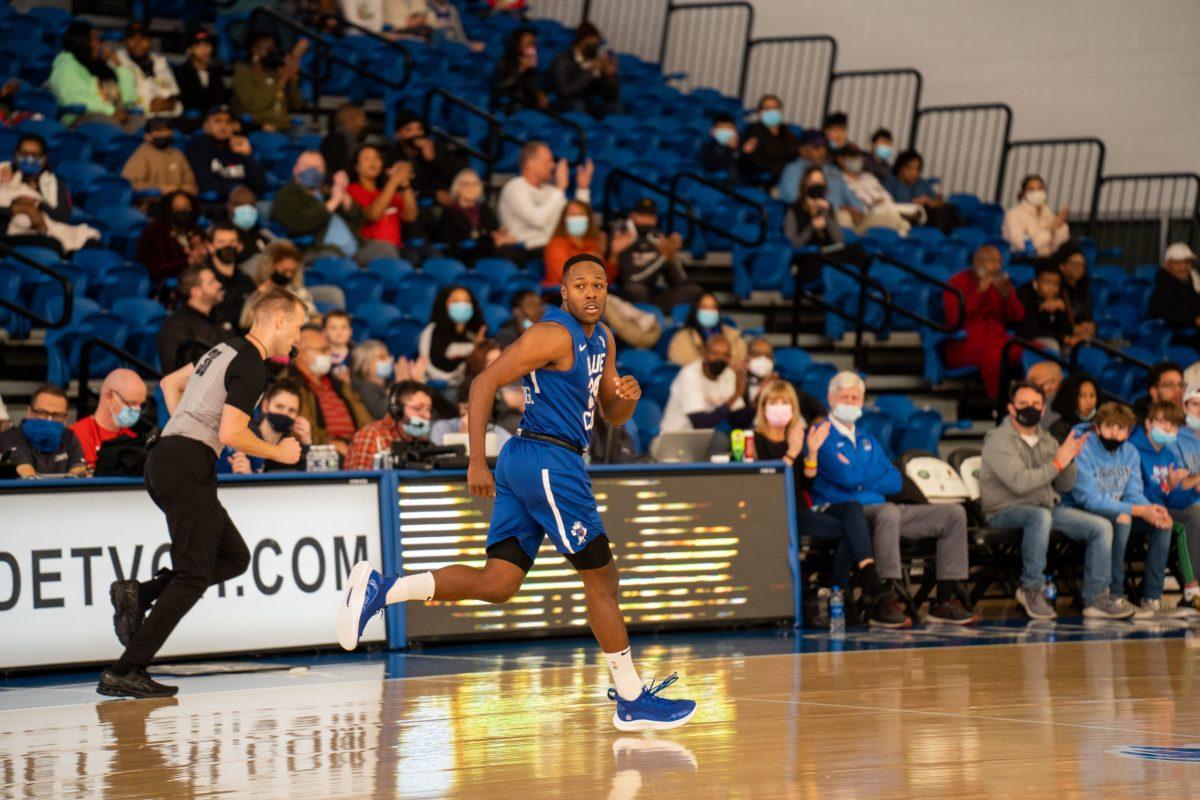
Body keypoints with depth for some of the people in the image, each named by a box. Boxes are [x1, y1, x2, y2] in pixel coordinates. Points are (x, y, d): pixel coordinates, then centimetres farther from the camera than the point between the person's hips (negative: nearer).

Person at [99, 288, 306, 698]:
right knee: (193, 576, -8)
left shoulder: (227, 350, 19)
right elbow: (231, 434, -18)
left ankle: (139, 594, 0)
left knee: (234, 557, 13)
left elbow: (170, 383, 31)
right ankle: (124, 673, -12)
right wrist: (278, 453, -3)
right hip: (188, 468, -10)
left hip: (165, 461, 10)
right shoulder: (251, 367, -11)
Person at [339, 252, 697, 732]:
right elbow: (484, 383, -15)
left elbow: (613, 417, 24)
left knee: (497, 584, 3)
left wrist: (627, 396, 0)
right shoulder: (555, 334, -12)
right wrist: (477, 462, -20)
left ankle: (380, 588, -5)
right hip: (548, 459, -10)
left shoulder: (602, 340, 16)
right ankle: (632, 701, 6)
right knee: (601, 576, -2)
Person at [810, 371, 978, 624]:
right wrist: (878, 471, 3)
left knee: (954, 514, -1)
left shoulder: (866, 438, 24)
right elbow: (847, 477, -16)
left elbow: (895, 482, 13)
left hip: (879, 510, 8)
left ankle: (946, 599, -8)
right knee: (889, 512, -42)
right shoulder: (822, 436, -1)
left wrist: (860, 479, -3)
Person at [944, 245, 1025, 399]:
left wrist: (1007, 294, -8)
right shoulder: (958, 282, 3)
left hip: (997, 338, 5)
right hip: (964, 344, -5)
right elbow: (953, 318, -12)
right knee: (992, 353, -40)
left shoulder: (1000, 283, 16)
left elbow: (1018, 317, 10)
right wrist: (979, 292, -14)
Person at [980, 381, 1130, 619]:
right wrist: (1057, 463, -20)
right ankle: (1032, 589, -27)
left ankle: (1096, 598, -3)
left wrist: (1069, 460, -7)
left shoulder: (1046, 439, 14)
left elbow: (1065, 486, 12)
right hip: (1007, 510, -8)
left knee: (1101, 527, -5)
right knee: (1040, 516, -41)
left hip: (1048, 507, 8)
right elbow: (1020, 482, -25)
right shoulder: (999, 441, -10)